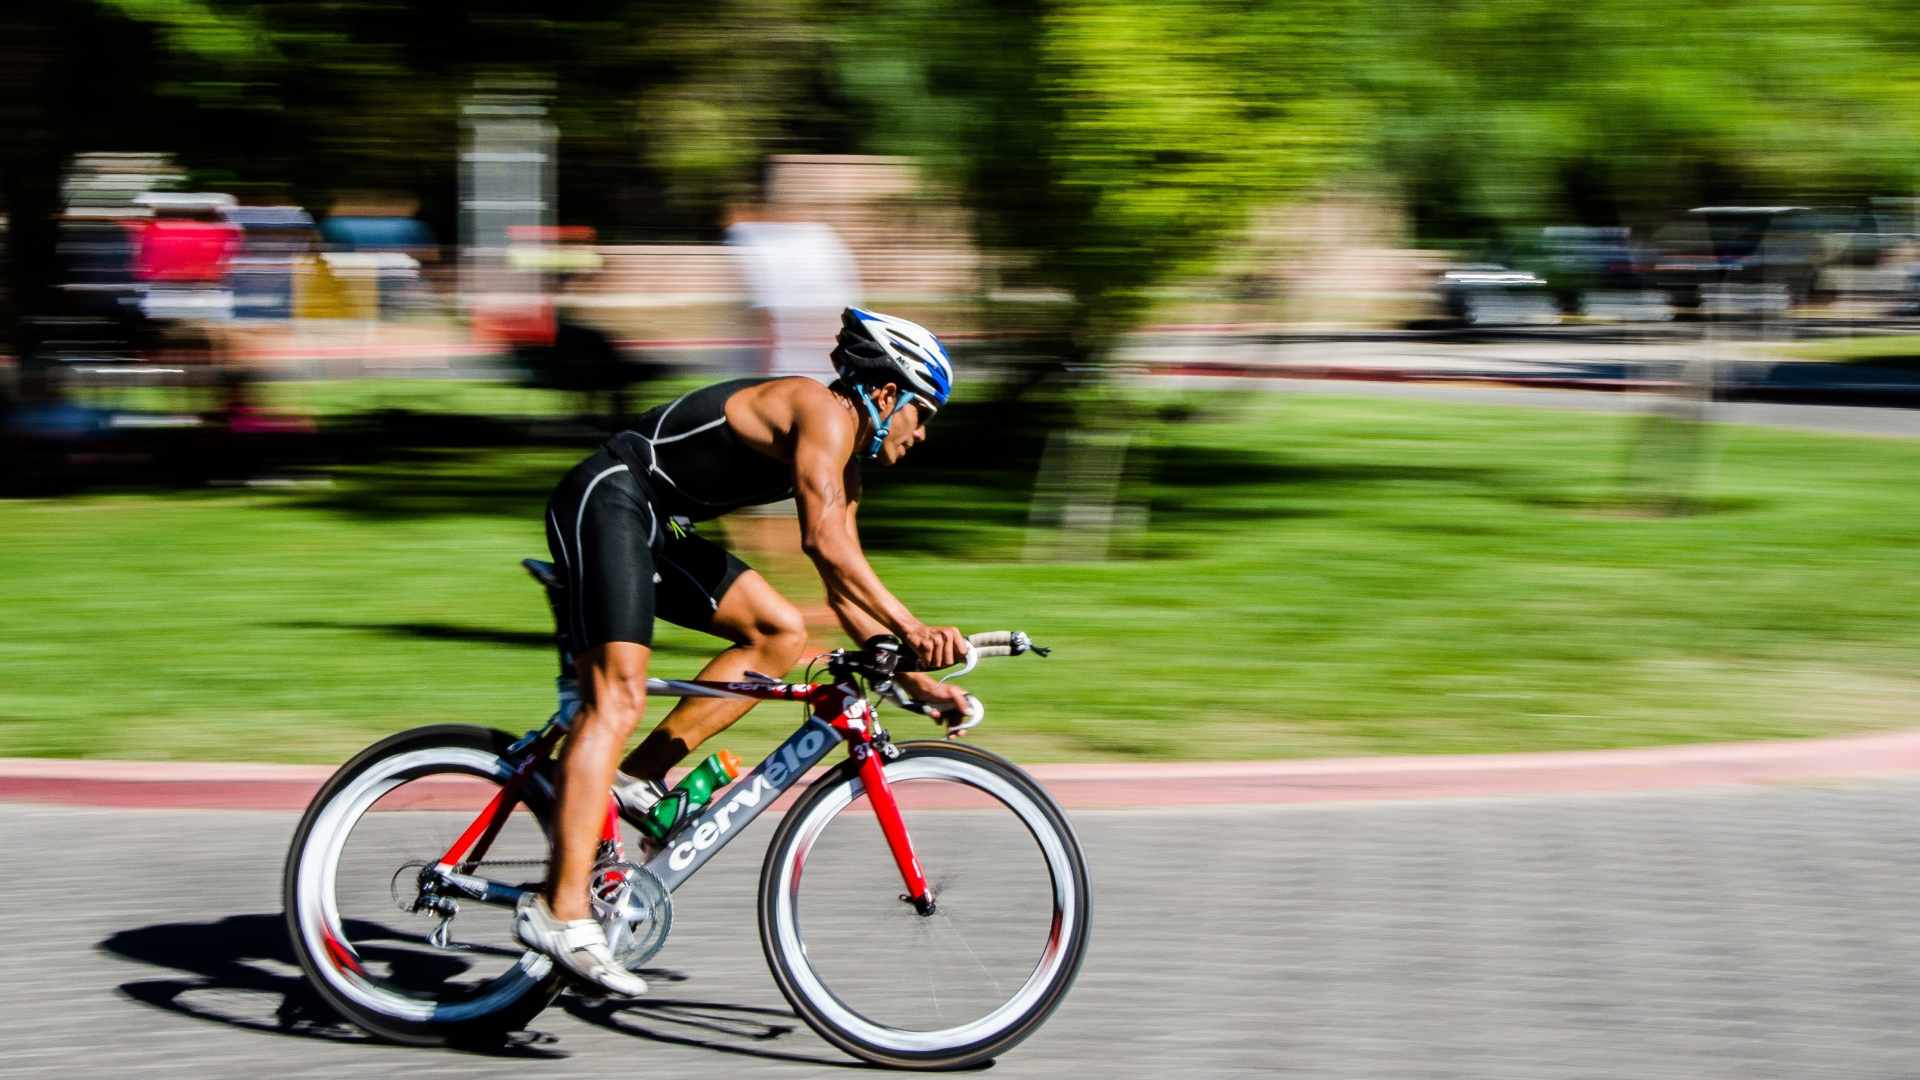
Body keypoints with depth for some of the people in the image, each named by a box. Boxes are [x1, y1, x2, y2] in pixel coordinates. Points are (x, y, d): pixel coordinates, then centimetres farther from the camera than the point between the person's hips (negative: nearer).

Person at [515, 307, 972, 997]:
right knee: (617, 699, -20)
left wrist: (920, 684, 14)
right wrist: (911, 629, -30)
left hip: (656, 528, 11)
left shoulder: (844, 465, 18)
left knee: (780, 633, 9)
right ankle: (561, 910, -29)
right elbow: (825, 540, -26)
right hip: (607, 502, -11)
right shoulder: (825, 414, -12)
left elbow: (847, 593, 21)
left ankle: (638, 777, 5)